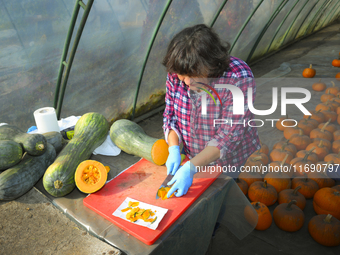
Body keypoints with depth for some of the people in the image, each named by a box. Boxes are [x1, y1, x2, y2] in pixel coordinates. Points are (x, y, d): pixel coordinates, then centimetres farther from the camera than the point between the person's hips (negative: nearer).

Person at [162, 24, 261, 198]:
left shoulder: (239, 79, -29)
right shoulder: (176, 74, -13)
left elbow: (229, 136, -28)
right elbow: (170, 115, -2)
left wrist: (191, 168, -31)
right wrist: (173, 149, -17)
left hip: (232, 163, -4)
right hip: (193, 159, 4)